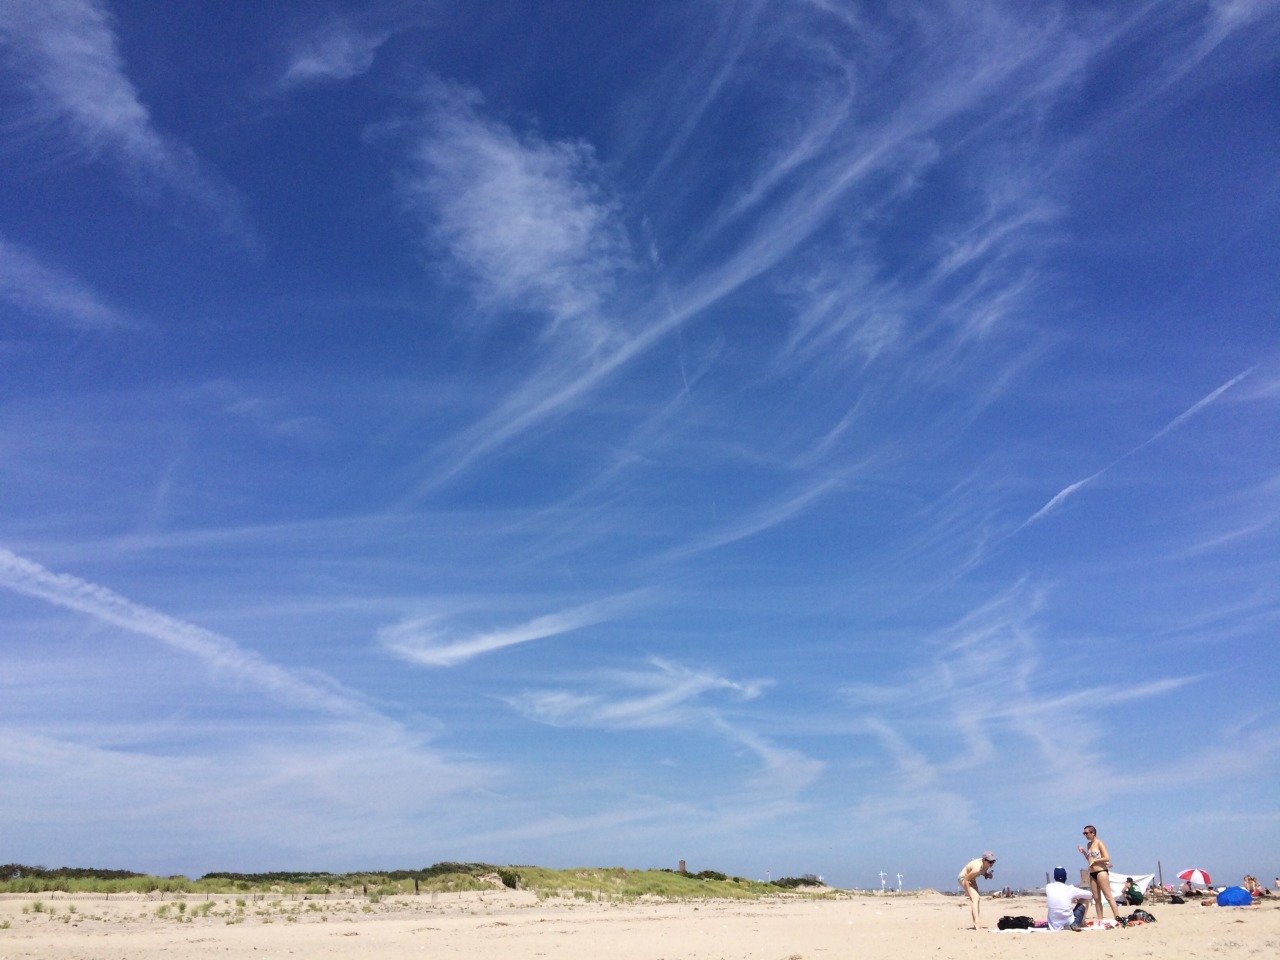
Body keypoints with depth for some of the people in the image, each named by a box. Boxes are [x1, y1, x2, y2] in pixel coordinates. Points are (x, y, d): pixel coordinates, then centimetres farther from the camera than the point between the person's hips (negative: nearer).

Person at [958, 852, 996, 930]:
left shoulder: (986, 865, -17)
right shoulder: (977, 868, -40)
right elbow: (966, 880, -32)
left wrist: (987, 875, -11)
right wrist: (969, 893, -30)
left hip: (971, 879, 10)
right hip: (963, 878, -10)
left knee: (977, 898, 15)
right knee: (975, 897, -25)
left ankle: (975, 924, 27)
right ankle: (976, 923, -33)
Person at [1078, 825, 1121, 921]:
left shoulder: (1099, 843, -7)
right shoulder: (1089, 844, 15)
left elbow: (1107, 858, -14)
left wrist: (1094, 861, -12)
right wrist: (1084, 852, 8)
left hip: (1101, 871, -8)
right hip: (1092, 873, 8)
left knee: (1108, 896, -9)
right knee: (1096, 898, 7)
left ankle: (1117, 917, -9)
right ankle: (1100, 919, 9)